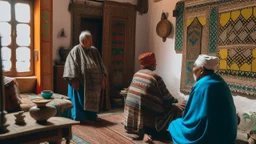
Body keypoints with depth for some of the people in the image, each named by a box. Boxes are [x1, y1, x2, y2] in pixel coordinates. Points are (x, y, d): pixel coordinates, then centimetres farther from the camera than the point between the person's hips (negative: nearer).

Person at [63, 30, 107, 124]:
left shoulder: (94, 50, 6)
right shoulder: (76, 51, -10)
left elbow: (100, 66, 8)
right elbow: (71, 66, -14)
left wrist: (103, 78, 3)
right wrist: (74, 80, -20)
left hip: (93, 83, 6)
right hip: (80, 83, -5)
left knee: (92, 100, 13)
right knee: (81, 101, 3)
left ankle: (90, 116, 27)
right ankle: (81, 118, 16)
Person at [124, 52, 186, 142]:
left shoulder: (136, 75, 7)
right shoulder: (155, 77, -13)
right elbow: (167, 98, -4)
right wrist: (176, 102, 17)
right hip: (146, 118, -7)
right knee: (177, 108, 4)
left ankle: (144, 131, 10)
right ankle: (147, 131, 0)